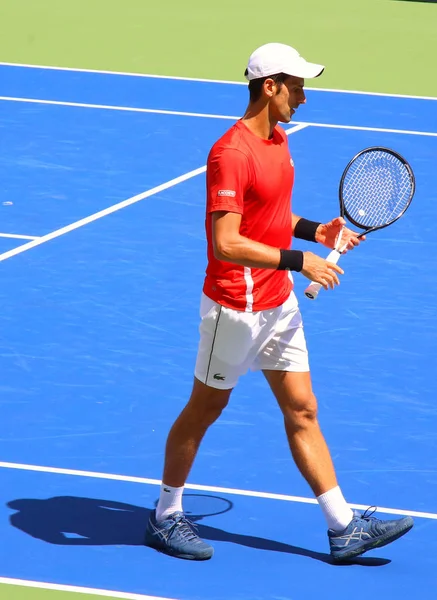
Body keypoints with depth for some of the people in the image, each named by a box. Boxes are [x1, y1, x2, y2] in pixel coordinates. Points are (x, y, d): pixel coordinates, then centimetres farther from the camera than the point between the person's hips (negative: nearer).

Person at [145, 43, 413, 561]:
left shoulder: (278, 139, 8)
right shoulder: (231, 154, -23)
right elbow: (226, 243, -28)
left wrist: (314, 231, 8)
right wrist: (298, 261, -24)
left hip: (278, 304, 9)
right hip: (236, 305, -9)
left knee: (302, 411, 9)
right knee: (205, 407, 6)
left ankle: (344, 528, 10)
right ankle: (165, 519, 22)